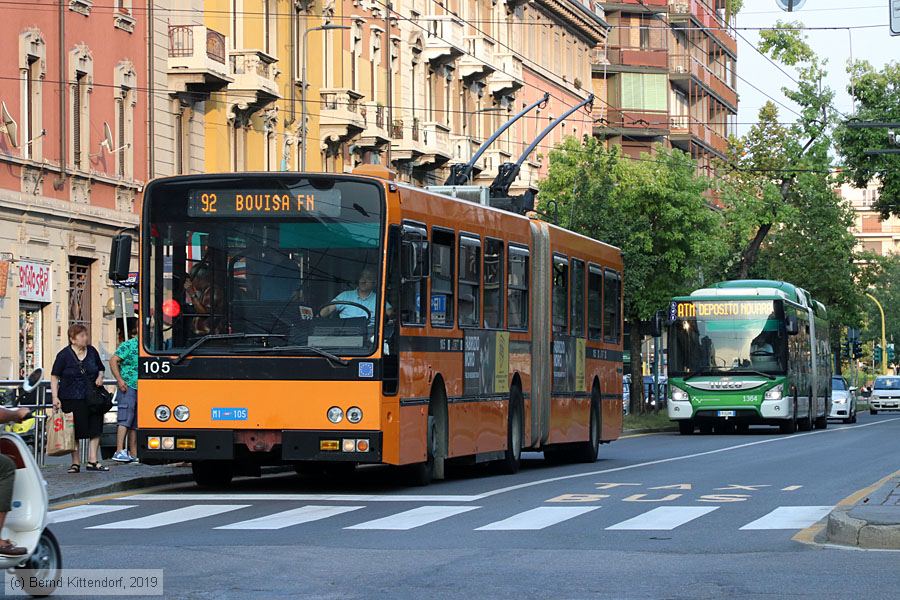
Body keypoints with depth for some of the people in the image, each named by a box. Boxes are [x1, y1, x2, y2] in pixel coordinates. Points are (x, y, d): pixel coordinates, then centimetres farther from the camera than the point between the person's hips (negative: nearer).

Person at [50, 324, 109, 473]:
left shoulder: (92, 351, 9)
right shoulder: (64, 355, -5)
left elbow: (100, 369, 24)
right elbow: (54, 377, -3)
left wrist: (100, 377, 1)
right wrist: (55, 397, -11)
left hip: (92, 398, 4)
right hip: (71, 399, -4)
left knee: (95, 429, 0)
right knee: (74, 432, 0)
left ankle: (92, 461, 7)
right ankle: (75, 463, 9)